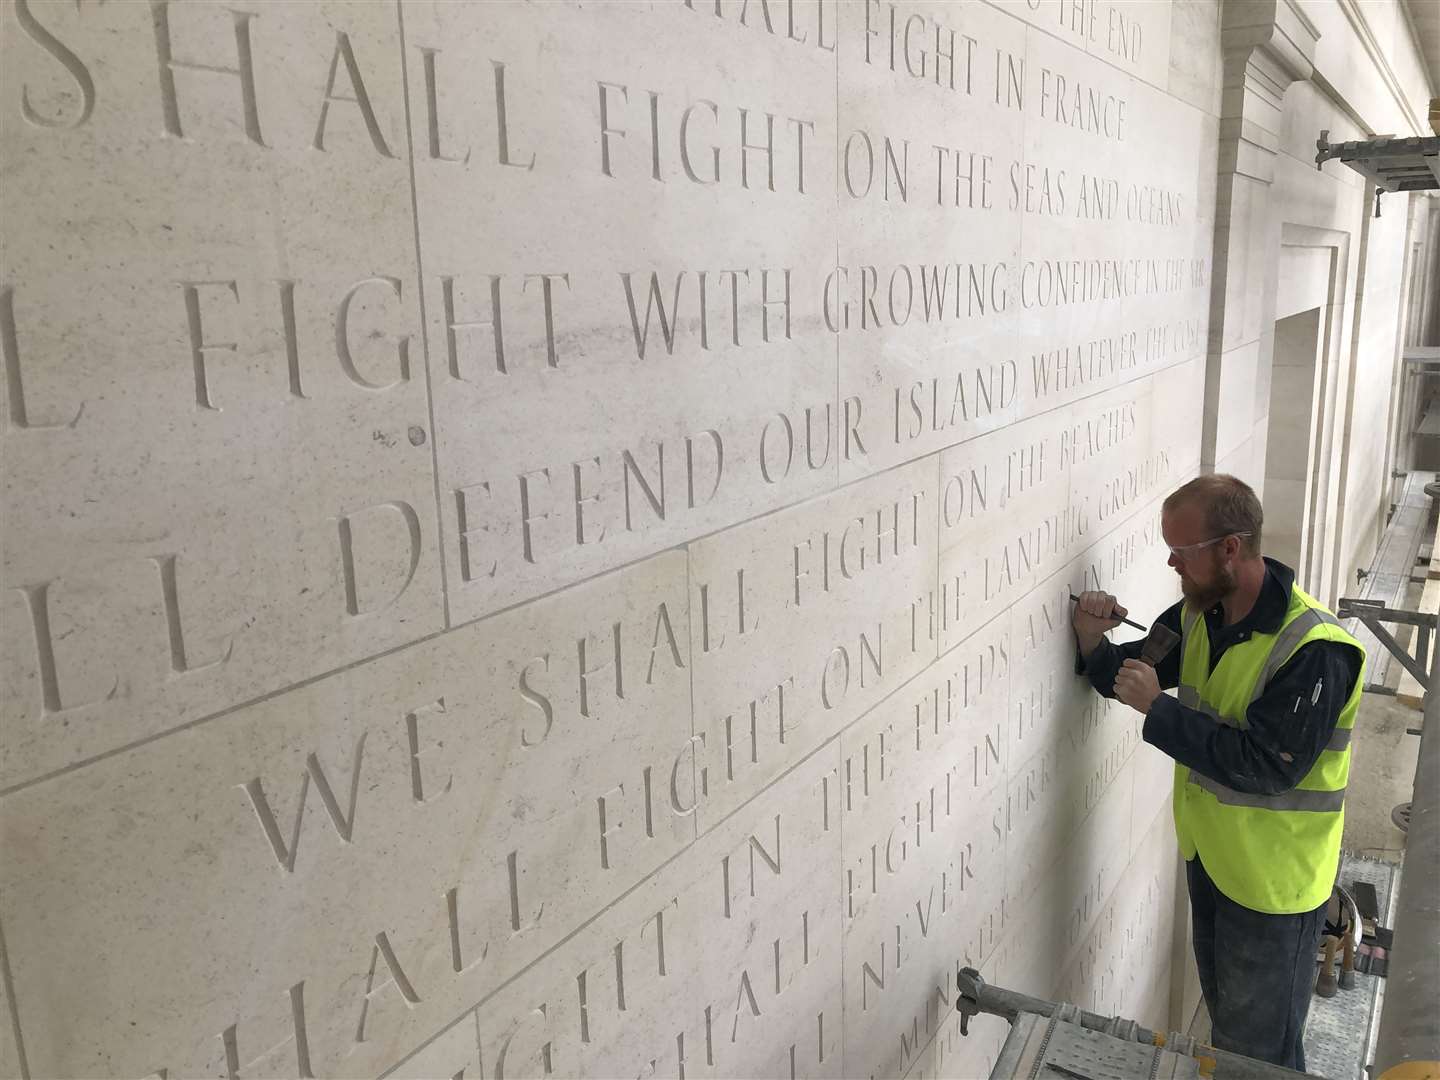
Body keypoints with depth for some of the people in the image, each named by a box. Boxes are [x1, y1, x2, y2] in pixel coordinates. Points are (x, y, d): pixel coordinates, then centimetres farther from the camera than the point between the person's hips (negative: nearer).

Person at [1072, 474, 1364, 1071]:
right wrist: (1094, 641, -16)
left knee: (1257, 1048, 12)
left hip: (1273, 877, -7)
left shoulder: (1314, 650, -28)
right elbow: (1133, 675, 6)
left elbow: (1268, 766, -31)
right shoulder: (1200, 612, -4)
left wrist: (1159, 708, -29)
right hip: (1209, 851, 7)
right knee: (1223, 1011, 28)